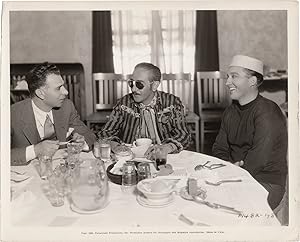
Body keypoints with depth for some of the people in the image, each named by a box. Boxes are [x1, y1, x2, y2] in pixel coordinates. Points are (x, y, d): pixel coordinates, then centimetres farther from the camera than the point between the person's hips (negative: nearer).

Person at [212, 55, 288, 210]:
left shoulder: (268, 112, -16)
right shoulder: (230, 112, 9)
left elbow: (258, 160, -22)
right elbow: (219, 149, 10)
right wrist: (230, 165, -9)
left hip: (267, 182, -7)